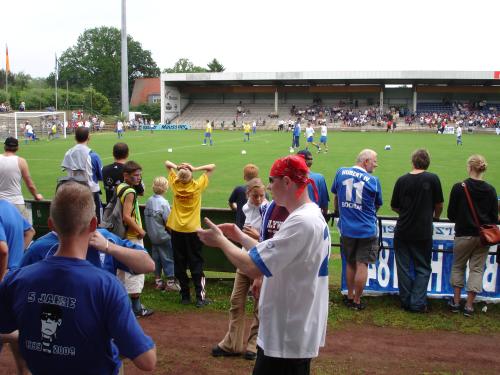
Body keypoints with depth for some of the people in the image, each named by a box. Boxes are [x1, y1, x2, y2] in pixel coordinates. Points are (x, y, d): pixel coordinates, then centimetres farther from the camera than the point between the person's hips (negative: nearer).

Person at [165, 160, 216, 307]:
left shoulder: (175, 184, -7)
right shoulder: (197, 186, -13)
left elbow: (167, 163, 7)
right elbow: (212, 167, -7)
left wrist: (176, 167, -12)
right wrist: (195, 169, -14)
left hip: (176, 230, 2)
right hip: (193, 230, -2)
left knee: (179, 263, 10)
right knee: (196, 263, 4)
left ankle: (185, 296, 14)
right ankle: (200, 297, 2)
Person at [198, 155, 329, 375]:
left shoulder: (301, 221, -25)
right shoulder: (312, 216, 9)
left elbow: (253, 268, -26)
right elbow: (271, 256, 16)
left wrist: (221, 241, -11)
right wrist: (240, 237, 11)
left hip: (288, 335, -10)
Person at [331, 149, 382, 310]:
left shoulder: (341, 172, -1)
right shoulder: (373, 181, -9)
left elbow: (335, 196, 14)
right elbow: (377, 205, 4)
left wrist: (338, 211, 33)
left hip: (346, 228, 4)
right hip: (367, 230, -4)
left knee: (350, 263, 18)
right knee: (362, 265, 5)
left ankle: (349, 296, 27)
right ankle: (356, 301, 11)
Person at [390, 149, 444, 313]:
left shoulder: (402, 180, -3)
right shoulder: (433, 179, -9)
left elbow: (394, 207, 5)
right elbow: (439, 205, -1)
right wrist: (435, 217, 20)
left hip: (402, 232, 2)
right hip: (424, 232, -1)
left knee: (404, 267, 12)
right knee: (423, 268, 11)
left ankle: (406, 302, 19)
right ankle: (418, 303, 7)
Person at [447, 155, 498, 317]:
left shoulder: (459, 187, -12)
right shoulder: (490, 190, -4)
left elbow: (451, 215, -6)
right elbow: (494, 217, 1)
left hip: (463, 234, -2)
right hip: (483, 236, 2)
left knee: (458, 266, 16)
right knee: (477, 269, 10)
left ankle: (456, 301, 20)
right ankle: (469, 306, 11)